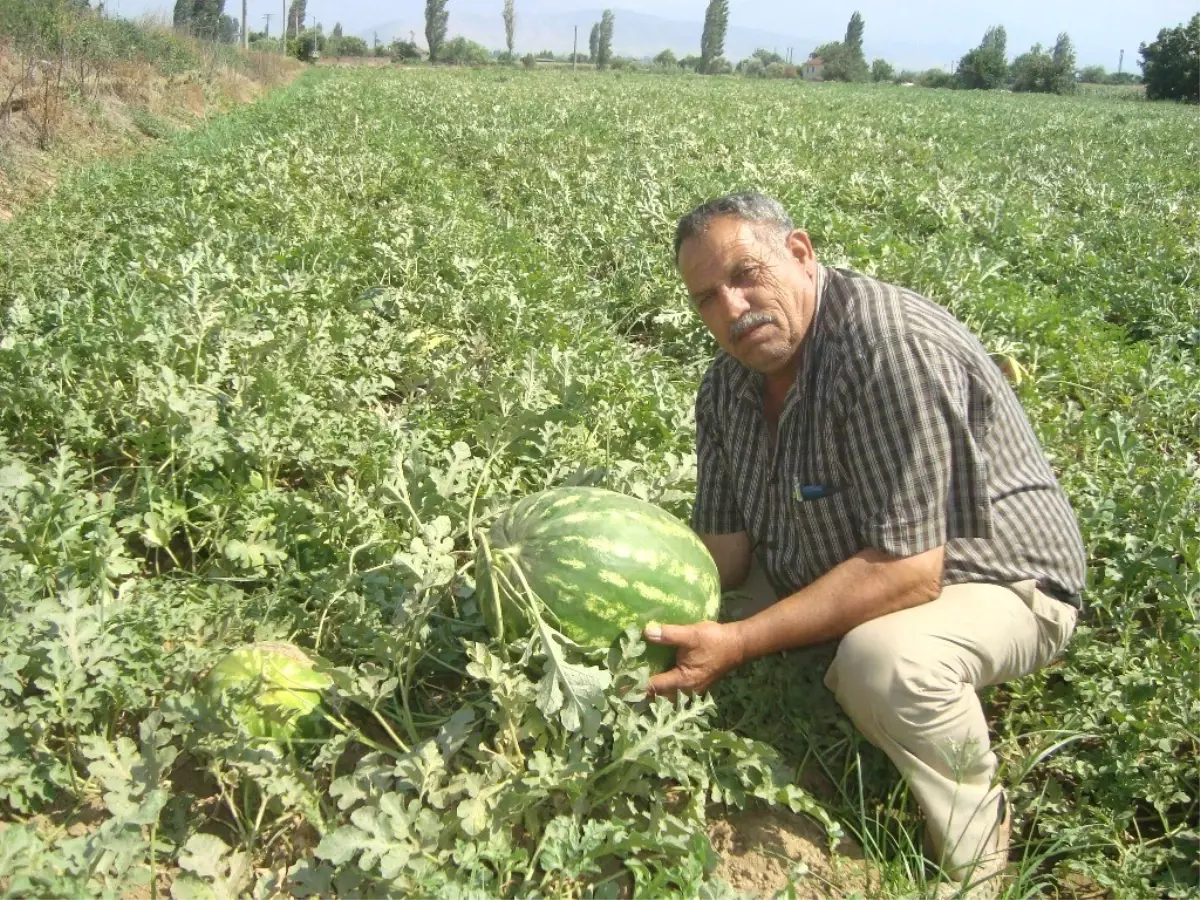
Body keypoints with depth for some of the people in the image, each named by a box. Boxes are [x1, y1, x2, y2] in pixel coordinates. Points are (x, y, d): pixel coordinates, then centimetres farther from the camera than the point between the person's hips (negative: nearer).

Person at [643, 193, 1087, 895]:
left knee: (882, 659, -37)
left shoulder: (892, 344, -31)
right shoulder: (729, 383, -5)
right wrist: (670, 628, -20)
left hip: (993, 582, -7)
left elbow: (907, 571, -33)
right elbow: (723, 550, -1)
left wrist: (740, 644, -32)